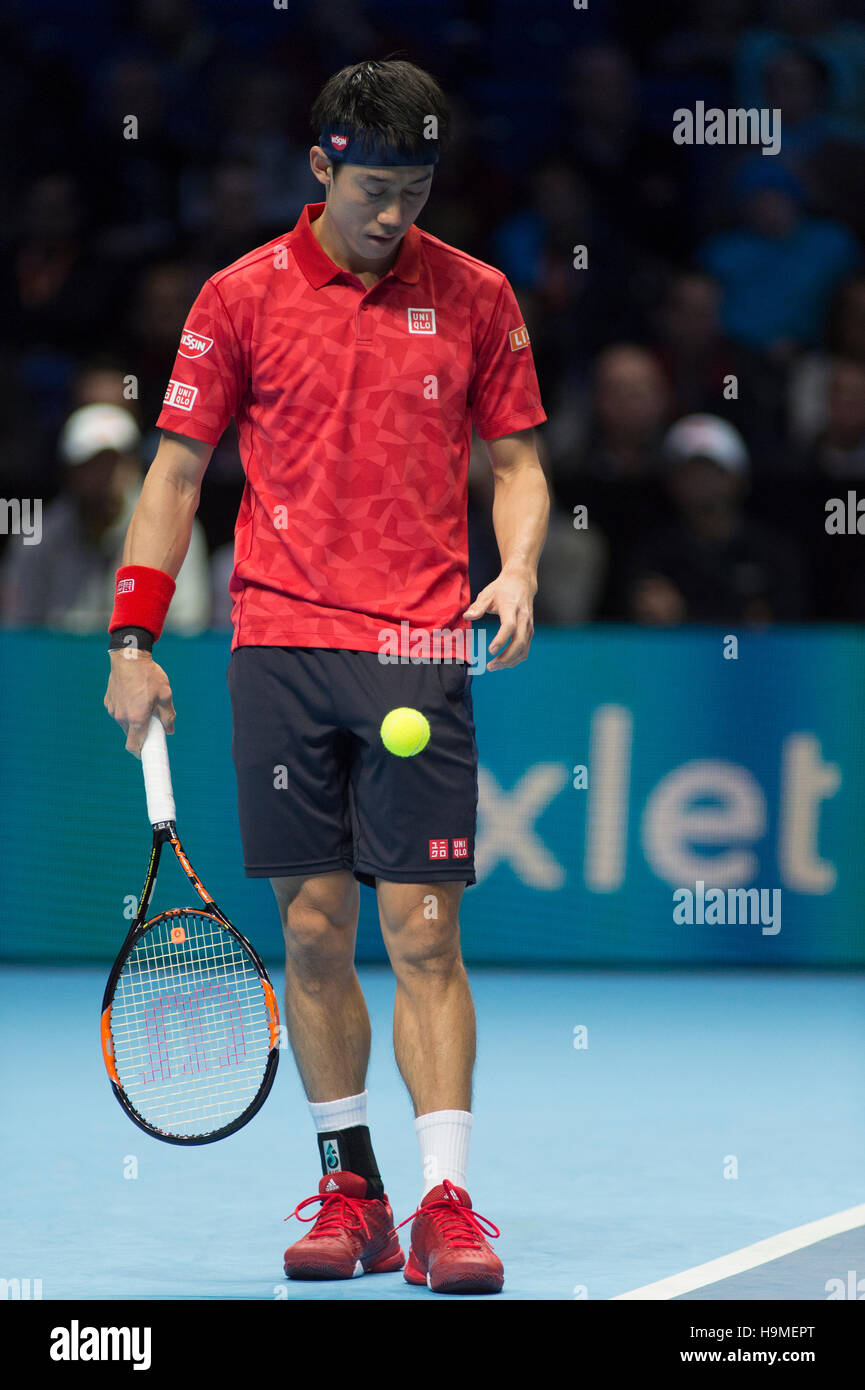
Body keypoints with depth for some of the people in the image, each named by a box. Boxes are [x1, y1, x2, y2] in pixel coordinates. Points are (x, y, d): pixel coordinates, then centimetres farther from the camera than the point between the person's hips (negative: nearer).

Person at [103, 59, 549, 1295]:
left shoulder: (474, 297, 6)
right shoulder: (242, 297, 5)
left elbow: (516, 459, 12)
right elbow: (179, 468, 8)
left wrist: (517, 569, -8)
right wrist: (134, 635, 3)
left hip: (419, 655, -1)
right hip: (278, 648, 1)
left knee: (423, 932, -7)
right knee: (313, 930, 4)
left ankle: (446, 1204, -7)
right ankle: (351, 1192, 14)